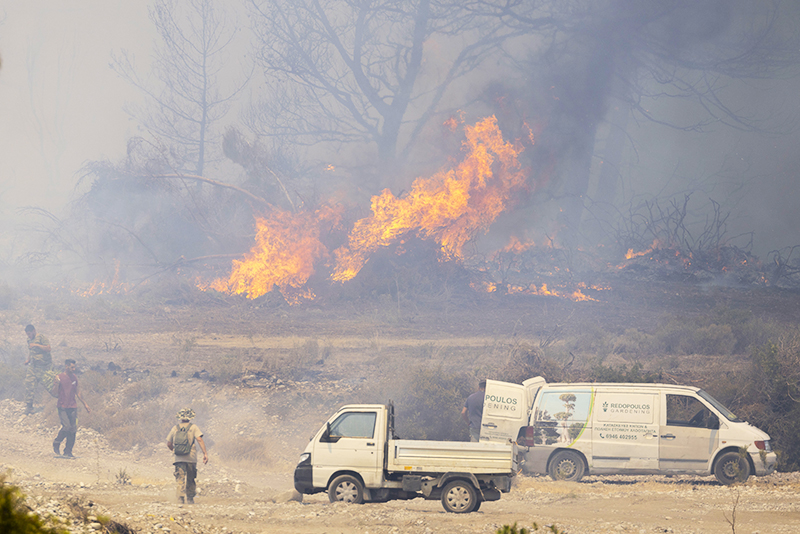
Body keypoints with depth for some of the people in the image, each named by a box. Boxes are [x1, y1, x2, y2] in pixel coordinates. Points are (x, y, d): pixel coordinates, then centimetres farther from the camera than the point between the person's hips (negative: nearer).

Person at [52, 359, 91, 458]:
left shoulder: (74, 378, 12)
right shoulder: (59, 378, -4)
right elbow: (55, 392, -9)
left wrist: (85, 404, 27)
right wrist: (56, 384, -28)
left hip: (73, 407, 6)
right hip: (63, 407, -6)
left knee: (73, 429, 0)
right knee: (66, 427, -17)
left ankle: (68, 452, 5)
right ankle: (56, 444, 6)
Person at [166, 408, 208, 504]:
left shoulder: (175, 428, 9)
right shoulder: (193, 427, 1)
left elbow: (169, 444, 15)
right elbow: (199, 440, -12)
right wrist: (205, 453, -13)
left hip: (179, 457, 1)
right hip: (191, 457, -1)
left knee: (180, 479, -2)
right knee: (190, 480, 14)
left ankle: (180, 496, -20)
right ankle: (190, 498, 18)